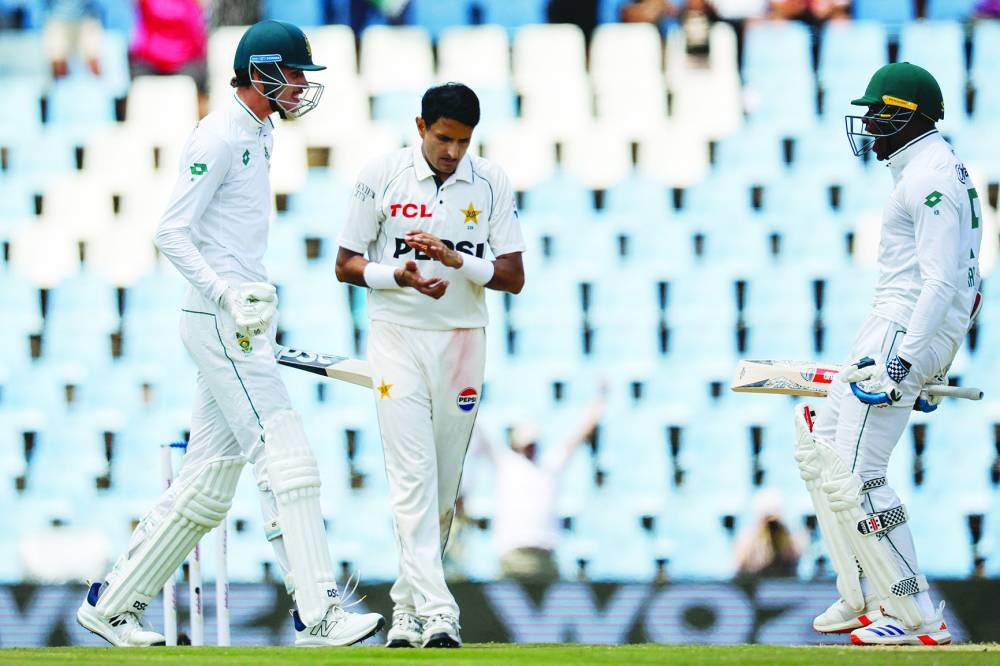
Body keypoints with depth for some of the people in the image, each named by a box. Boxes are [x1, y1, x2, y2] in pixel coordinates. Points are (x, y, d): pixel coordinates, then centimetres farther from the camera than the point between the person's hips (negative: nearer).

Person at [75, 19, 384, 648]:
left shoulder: (258, 134, 18)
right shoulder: (219, 136, -11)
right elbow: (172, 232, -17)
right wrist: (226, 293, -27)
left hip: (245, 326, 10)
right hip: (220, 326, -10)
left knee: (208, 483, 10)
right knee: (289, 463, -14)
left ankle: (113, 604, 17)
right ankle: (319, 615, -16)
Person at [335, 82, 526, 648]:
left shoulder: (491, 184, 1)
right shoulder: (382, 177, -3)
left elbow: (513, 277, -1)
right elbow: (346, 265, 1)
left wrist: (455, 260, -18)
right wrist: (399, 275, -17)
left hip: (462, 340, 2)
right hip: (398, 338, -2)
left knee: (445, 486, 6)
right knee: (413, 478, -13)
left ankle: (408, 606, 19)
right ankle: (436, 613, -20)